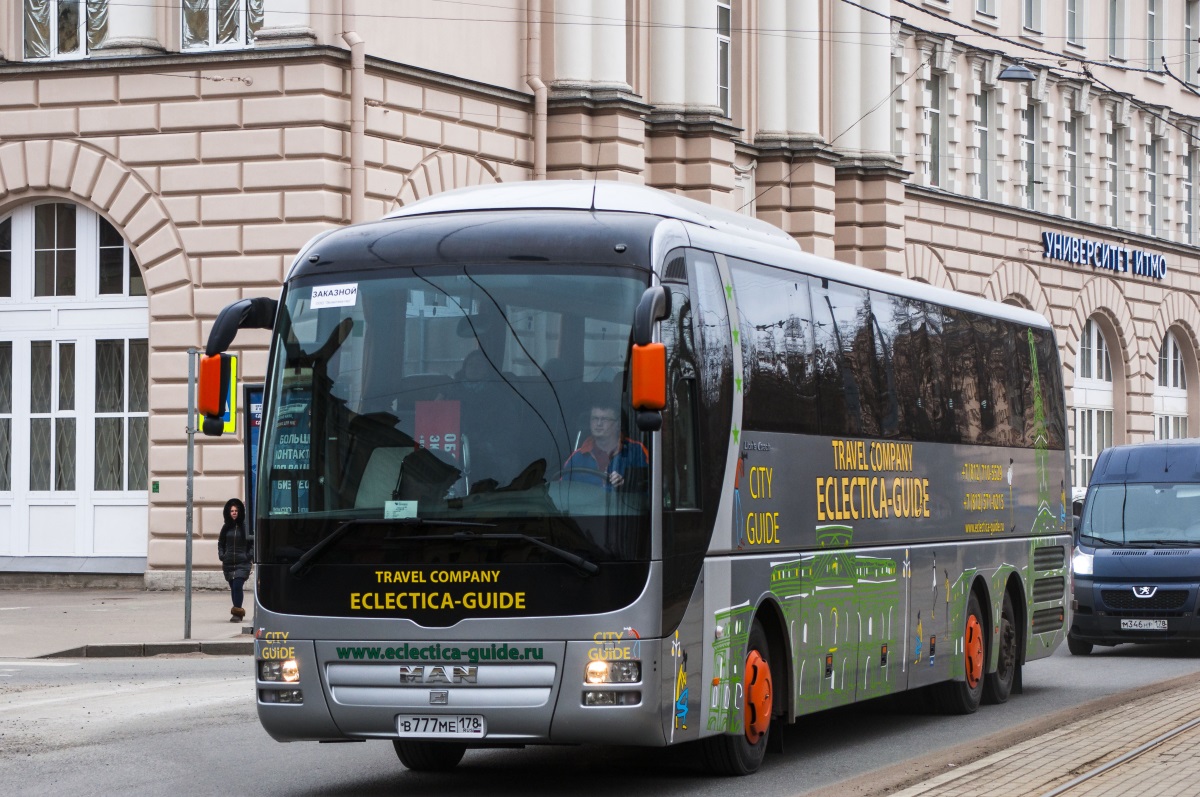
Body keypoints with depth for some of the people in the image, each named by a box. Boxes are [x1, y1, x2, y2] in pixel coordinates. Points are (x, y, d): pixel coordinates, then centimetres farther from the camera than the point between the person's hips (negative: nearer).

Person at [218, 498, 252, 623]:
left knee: (237, 586, -17)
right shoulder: (226, 527, 10)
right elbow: (220, 543, 19)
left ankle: (237, 612, -18)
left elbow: (252, 543, 2)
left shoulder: (245, 526, -2)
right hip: (228, 563, 5)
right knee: (233, 588, 9)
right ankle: (238, 612, 18)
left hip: (242, 563, -5)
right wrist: (222, 556, 5)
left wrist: (248, 556, -8)